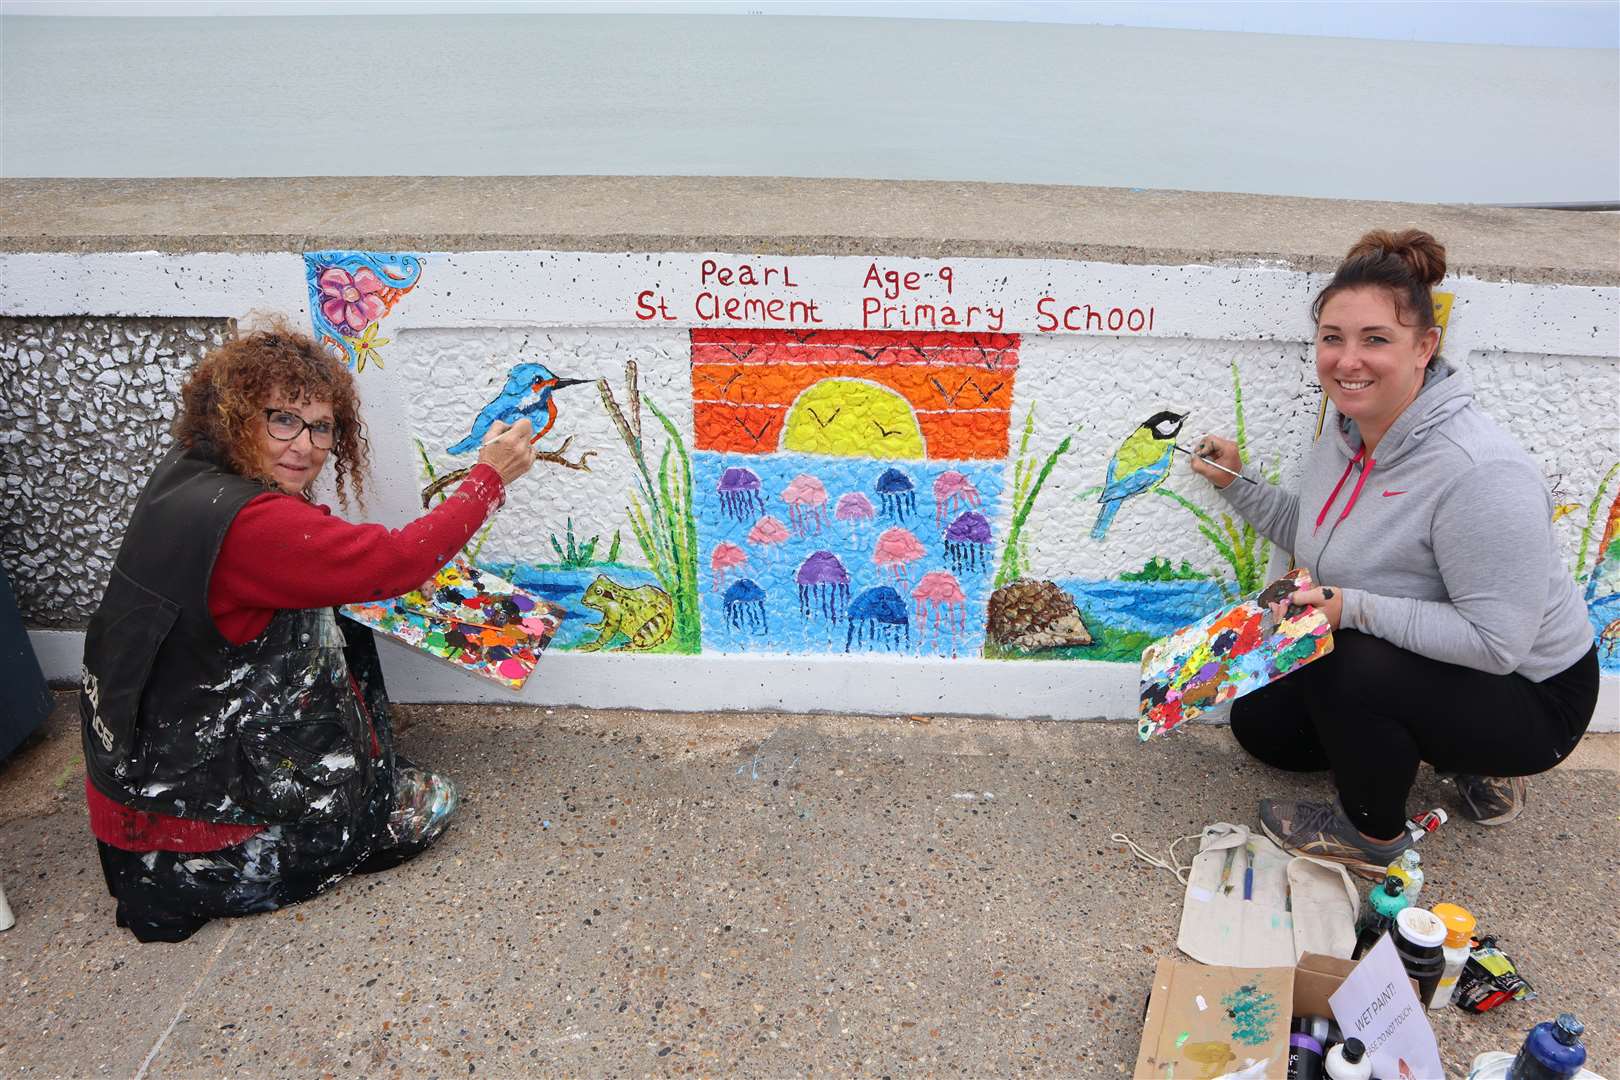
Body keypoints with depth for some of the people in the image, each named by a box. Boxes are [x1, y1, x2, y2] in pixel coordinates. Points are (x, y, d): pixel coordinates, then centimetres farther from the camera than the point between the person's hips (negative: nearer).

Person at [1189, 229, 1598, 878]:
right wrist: (1237, 484, 3)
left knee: (1345, 667, -33)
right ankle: (1467, 758, 22)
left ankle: (1373, 837, -3)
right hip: (1410, 667, 9)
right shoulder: (1347, 425, -7)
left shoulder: (1481, 476, -34)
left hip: (1529, 699, -9)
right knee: (1259, 721, 11)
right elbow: (1317, 536, 10)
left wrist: (1354, 607, -35)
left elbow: (1496, 641, -32)